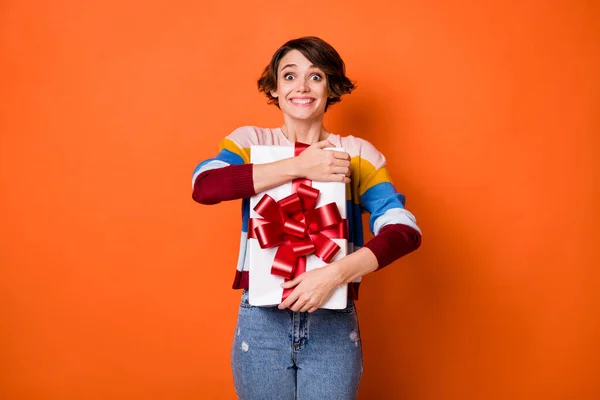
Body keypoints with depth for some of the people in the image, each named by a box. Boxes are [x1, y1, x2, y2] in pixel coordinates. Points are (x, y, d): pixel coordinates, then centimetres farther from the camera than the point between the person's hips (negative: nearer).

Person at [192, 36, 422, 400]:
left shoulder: (357, 153, 1)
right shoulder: (250, 141, 2)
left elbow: (405, 231, -10)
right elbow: (204, 186, -18)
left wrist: (335, 274, -24)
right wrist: (298, 167, -20)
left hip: (334, 323, 0)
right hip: (262, 319, 0)